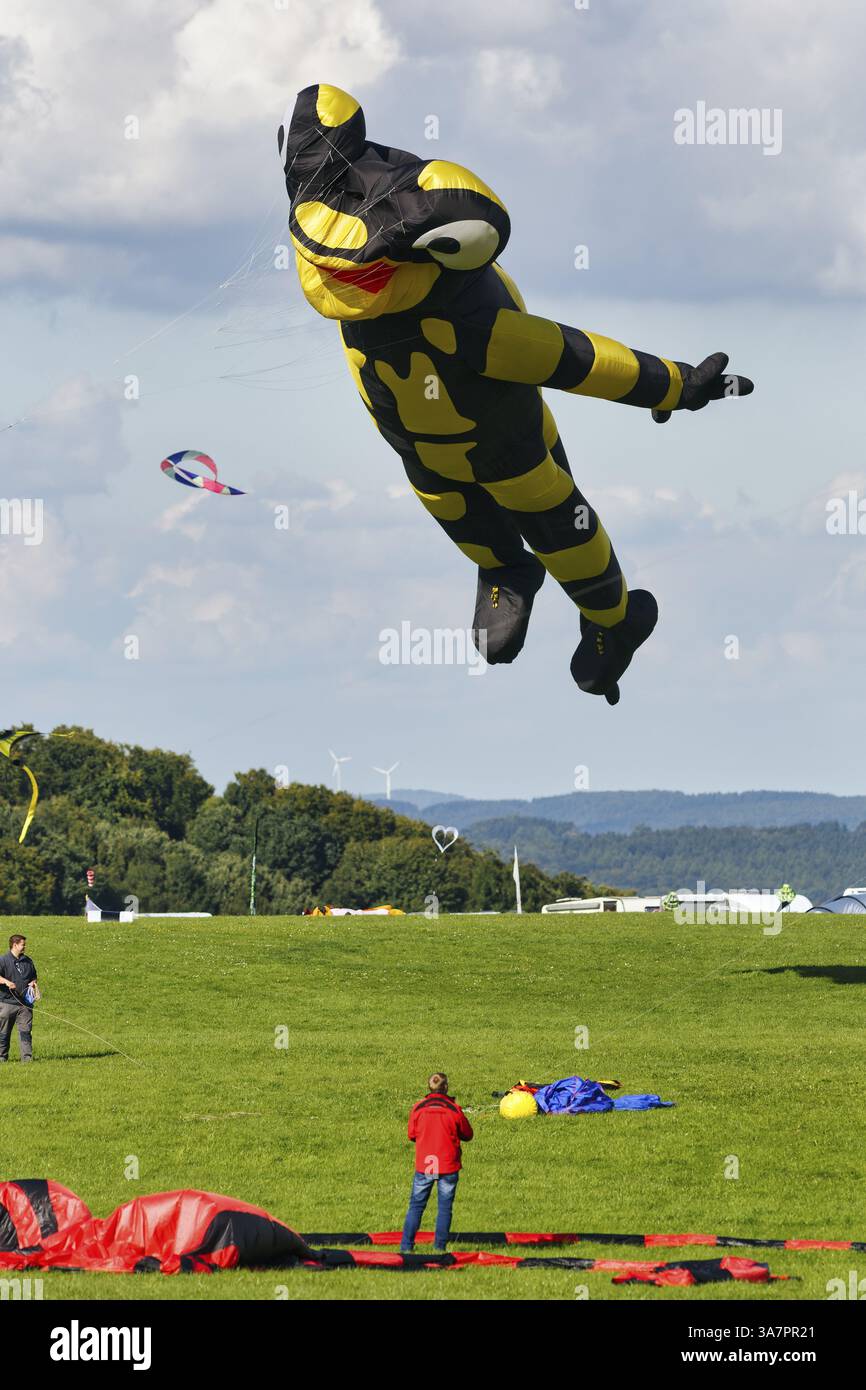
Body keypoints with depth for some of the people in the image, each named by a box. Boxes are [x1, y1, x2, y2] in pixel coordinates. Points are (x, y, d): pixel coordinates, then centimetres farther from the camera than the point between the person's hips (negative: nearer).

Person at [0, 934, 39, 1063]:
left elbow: (33, 976, 26)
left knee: (25, 1031, -4)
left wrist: (33, 982, 4)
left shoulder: (27, 961, 15)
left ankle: (27, 1057, -4)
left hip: (25, 1004, 3)